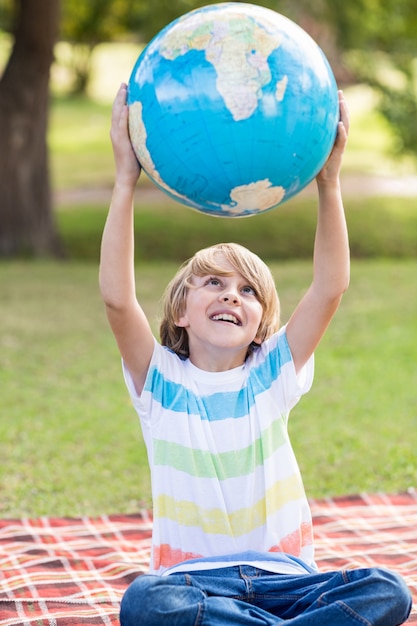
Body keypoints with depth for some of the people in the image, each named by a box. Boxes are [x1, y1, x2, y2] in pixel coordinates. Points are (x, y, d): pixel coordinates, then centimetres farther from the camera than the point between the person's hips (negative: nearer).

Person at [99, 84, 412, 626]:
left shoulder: (272, 374, 7)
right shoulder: (161, 382, 2)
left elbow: (330, 288, -5)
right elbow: (117, 299, -15)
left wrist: (329, 180, -15)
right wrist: (126, 179, -21)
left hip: (283, 578, 2)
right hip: (194, 579, -2)